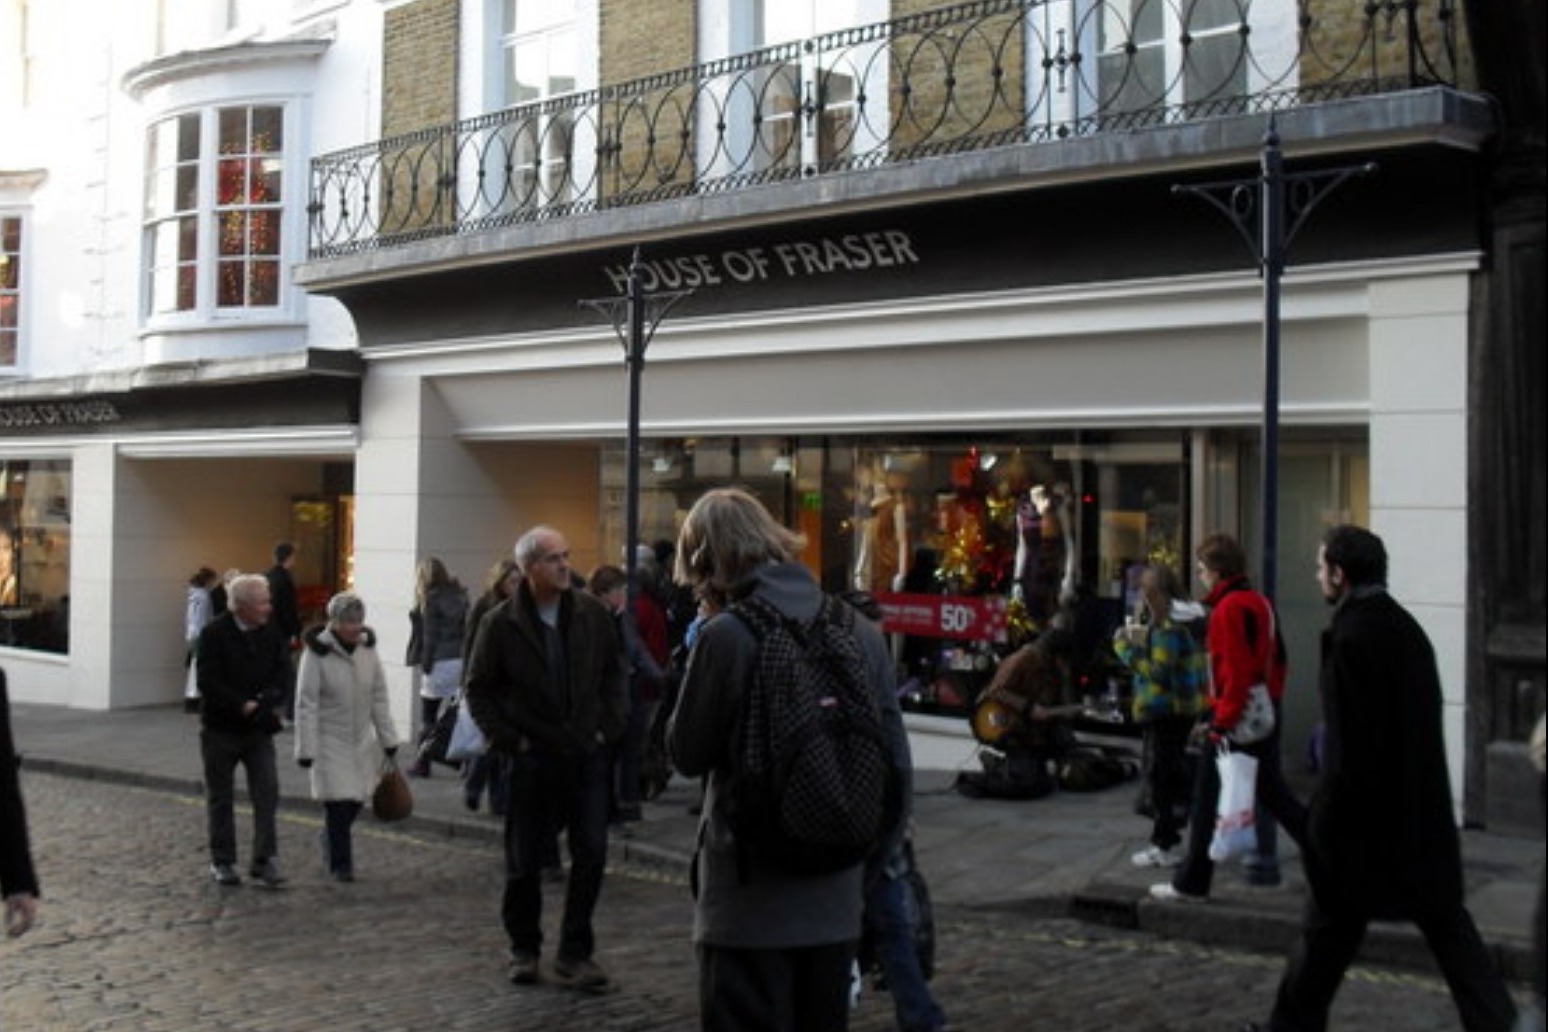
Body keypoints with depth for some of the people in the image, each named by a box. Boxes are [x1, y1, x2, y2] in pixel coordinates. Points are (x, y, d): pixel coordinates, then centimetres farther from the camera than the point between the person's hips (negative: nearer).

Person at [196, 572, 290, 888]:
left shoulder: (272, 634, 3)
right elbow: (208, 682, -16)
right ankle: (222, 862, 18)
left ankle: (265, 859, -1)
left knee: (267, 791, -5)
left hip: (259, 729, 3)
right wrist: (244, 706, -20)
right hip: (220, 728, -3)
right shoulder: (214, 635, -10)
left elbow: (283, 673, 0)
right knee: (220, 797, 7)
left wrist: (269, 701, -18)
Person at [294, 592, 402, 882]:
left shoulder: (367, 647, 1)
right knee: (338, 801, -6)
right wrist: (305, 748, -15)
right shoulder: (317, 653, -14)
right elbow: (306, 704, -13)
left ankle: (329, 838, 38)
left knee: (357, 798, 10)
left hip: (363, 739, 5)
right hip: (330, 741, -5)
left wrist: (388, 738, 7)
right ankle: (340, 863, 10)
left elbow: (379, 697, 7)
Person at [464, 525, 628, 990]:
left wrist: (610, 726, 3)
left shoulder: (592, 613, 0)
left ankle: (575, 953, 12)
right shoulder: (501, 624, -7)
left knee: (591, 855, 0)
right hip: (531, 760, -2)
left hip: (587, 756, 2)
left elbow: (615, 671, 12)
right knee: (524, 860, 9)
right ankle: (524, 948, 27)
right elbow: (480, 690, 1)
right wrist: (507, 739, -6)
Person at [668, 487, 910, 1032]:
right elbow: (896, 760, 7)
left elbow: (688, 753, -4)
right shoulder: (861, 631, 3)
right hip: (837, 894, 6)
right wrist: (873, 854, 16)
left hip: (750, 895, -5)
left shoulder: (727, 635, -14)